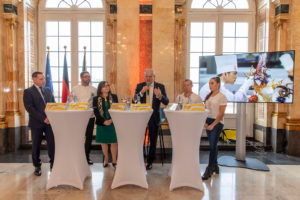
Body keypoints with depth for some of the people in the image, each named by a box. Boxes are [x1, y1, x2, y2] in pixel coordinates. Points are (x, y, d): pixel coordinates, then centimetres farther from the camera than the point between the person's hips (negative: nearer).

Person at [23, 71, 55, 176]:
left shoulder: (48, 90, 13)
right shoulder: (28, 92, -2)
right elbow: (29, 108, -11)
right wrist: (43, 118, -17)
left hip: (49, 121, 3)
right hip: (37, 123, -3)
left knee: (52, 144, 3)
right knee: (36, 146, 8)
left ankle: (53, 164, 17)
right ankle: (37, 166, 24)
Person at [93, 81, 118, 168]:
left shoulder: (114, 97, 4)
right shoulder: (96, 99, 2)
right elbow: (95, 112, -3)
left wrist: (111, 120, -14)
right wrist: (104, 121, -14)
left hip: (112, 123, 0)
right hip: (102, 124, 1)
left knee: (113, 142, 2)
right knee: (103, 142, 9)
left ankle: (114, 160, 15)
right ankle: (106, 160, 24)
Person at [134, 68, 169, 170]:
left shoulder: (160, 86, 0)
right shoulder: (139, 86, 4)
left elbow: (166, 102, -7)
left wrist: (160, 96, -28)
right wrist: (141, 92, -20)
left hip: (154, 117, 0)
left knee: (153, 141, 9)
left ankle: (149, 162, 26)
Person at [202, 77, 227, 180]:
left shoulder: (222, 97, -7)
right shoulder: (208, 96, 13)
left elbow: (221, 113, -12)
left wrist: (213, 124, -15)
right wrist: (205, 122, 0)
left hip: (217, 122, -6)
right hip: (208, 121, 6)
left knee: (212, 146, -7)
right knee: (213, 145, 12)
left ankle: (209, 170, 1)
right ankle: (215, 166, 26)